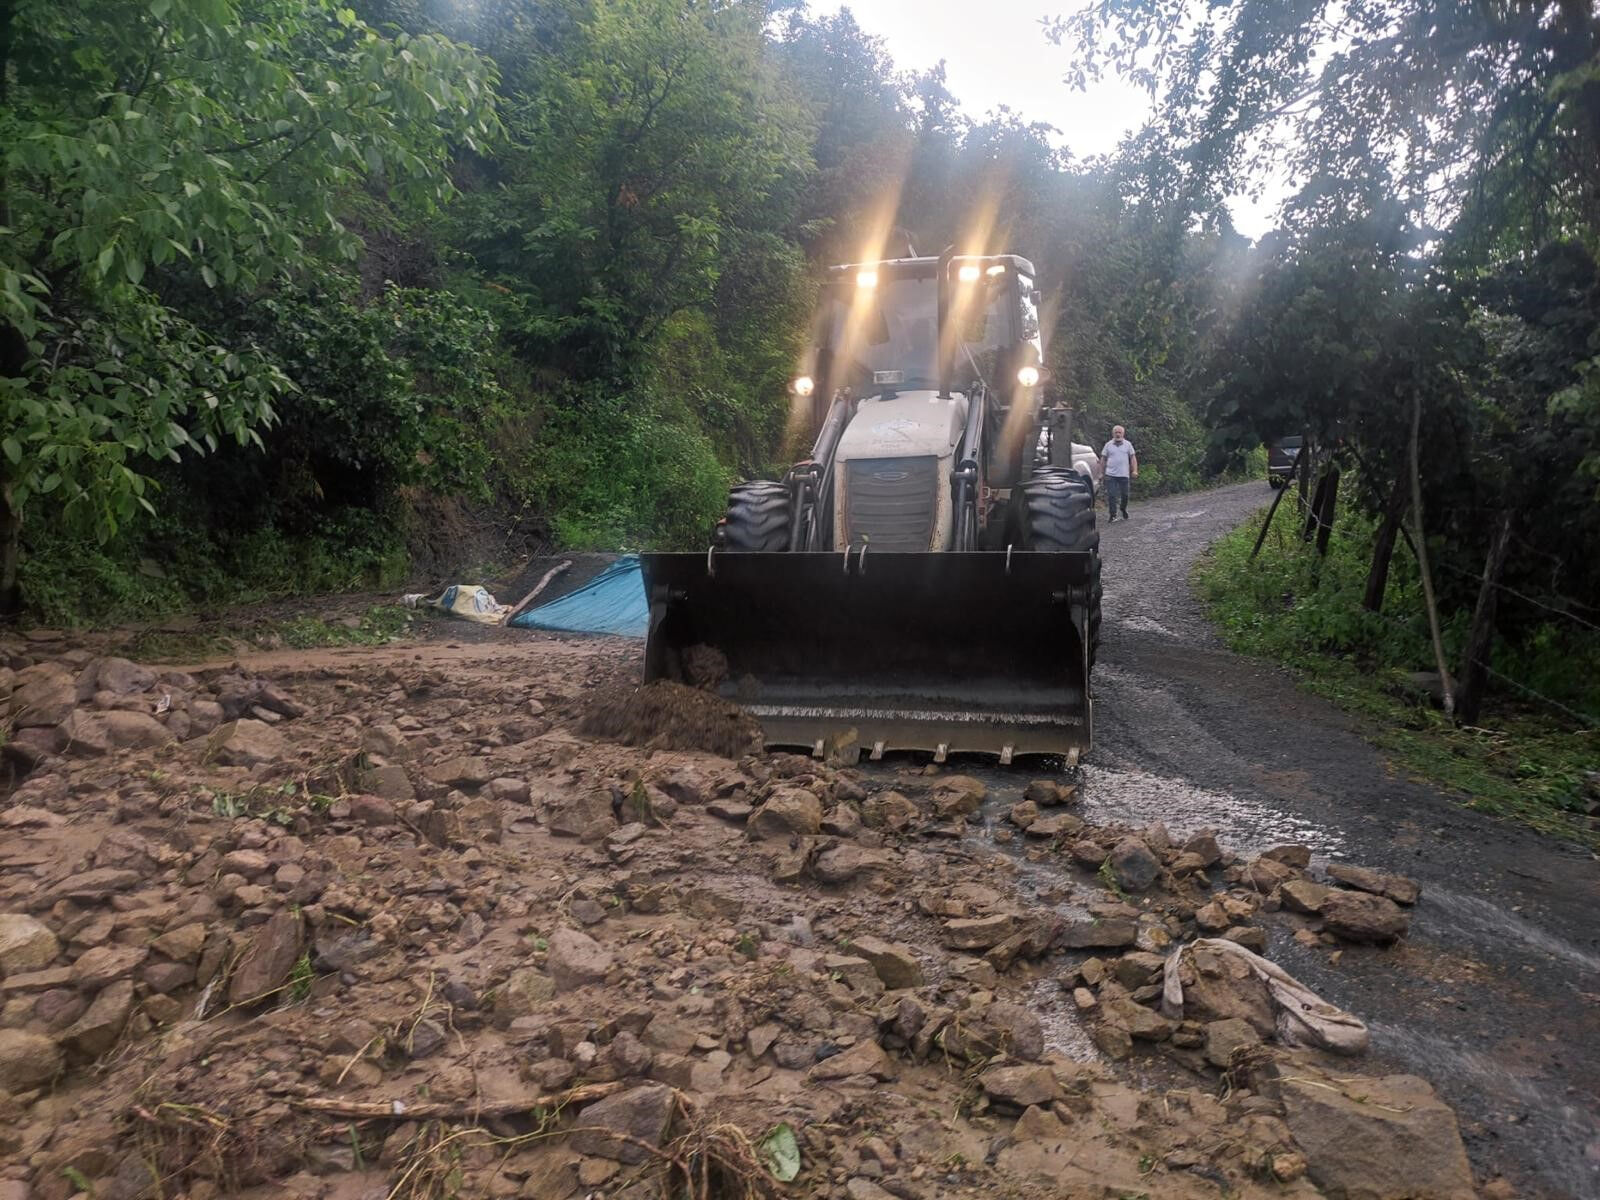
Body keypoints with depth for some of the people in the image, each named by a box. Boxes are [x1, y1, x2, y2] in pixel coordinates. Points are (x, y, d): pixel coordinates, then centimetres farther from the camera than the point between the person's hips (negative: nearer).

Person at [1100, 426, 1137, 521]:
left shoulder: (1128, 444, 7)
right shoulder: (1108, 445, 6)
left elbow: (1133, 458, 6)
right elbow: (1103, 459, 9)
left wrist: (1135, 470, -5)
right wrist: (1101, 473, 5)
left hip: (1124, 474, 1)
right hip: (1110, 474, -1)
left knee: (1124, 495, 8)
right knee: (1111, 495, -6)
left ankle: (1124, 510, 31)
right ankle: (1112, 515, -2)